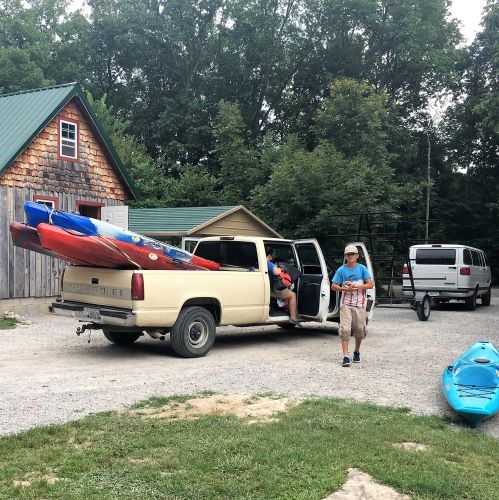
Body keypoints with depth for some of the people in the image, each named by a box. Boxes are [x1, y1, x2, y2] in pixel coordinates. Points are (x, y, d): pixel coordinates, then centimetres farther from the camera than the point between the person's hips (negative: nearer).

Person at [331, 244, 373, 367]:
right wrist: (346, 289, -14)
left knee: (360, 329, 8)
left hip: (359, 303, 1)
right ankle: (346, 357, -11)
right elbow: (333, 286, 2)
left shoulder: (362, 268, 2)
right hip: (346, 303, -1)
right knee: (345, 329, -11)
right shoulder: (341, 270, 1)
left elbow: (370, 284, 0)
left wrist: (358, 286, -15)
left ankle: (357, 352, 31)